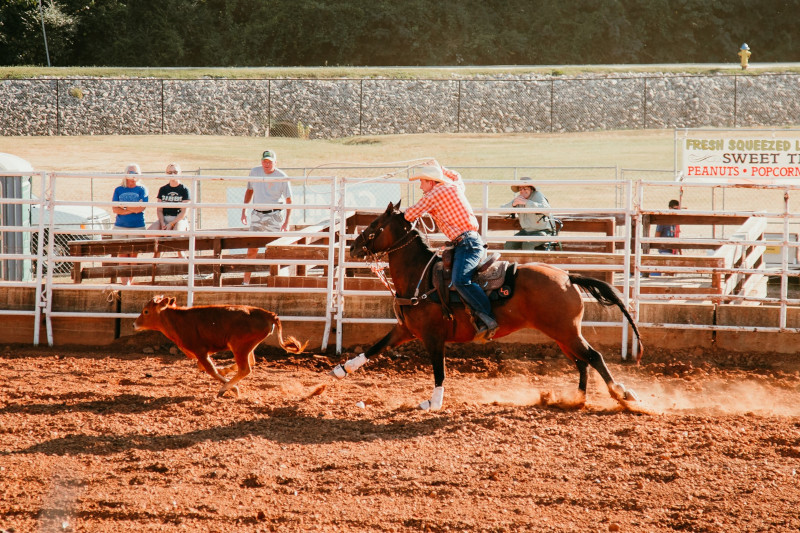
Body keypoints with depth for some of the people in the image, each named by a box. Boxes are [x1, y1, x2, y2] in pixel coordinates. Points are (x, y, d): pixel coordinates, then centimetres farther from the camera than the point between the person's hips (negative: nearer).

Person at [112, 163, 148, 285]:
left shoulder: (142, 190, 5)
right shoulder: (118, 190, 9)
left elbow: (140, 208, -8)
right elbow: (115, 209, 0)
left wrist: (124, 206, -4)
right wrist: (132, 210, -9)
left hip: (137, 227, -1)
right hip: (120, 227, 1)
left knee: (133, 256, -1)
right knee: (122, 256, -6)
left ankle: (129, 283, 6)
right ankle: (125, 285, -12)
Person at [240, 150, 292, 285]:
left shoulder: (282, 177, -8)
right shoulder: (254, 172, 2)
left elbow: (289, 200, -4)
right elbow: (249, 190, 18)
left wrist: (287, 222, -11)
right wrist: (244, 210, 14)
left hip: (274, 215, -3)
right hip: (257, 214, 3)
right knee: (252, 249, 0)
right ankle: (245, 281, 4)